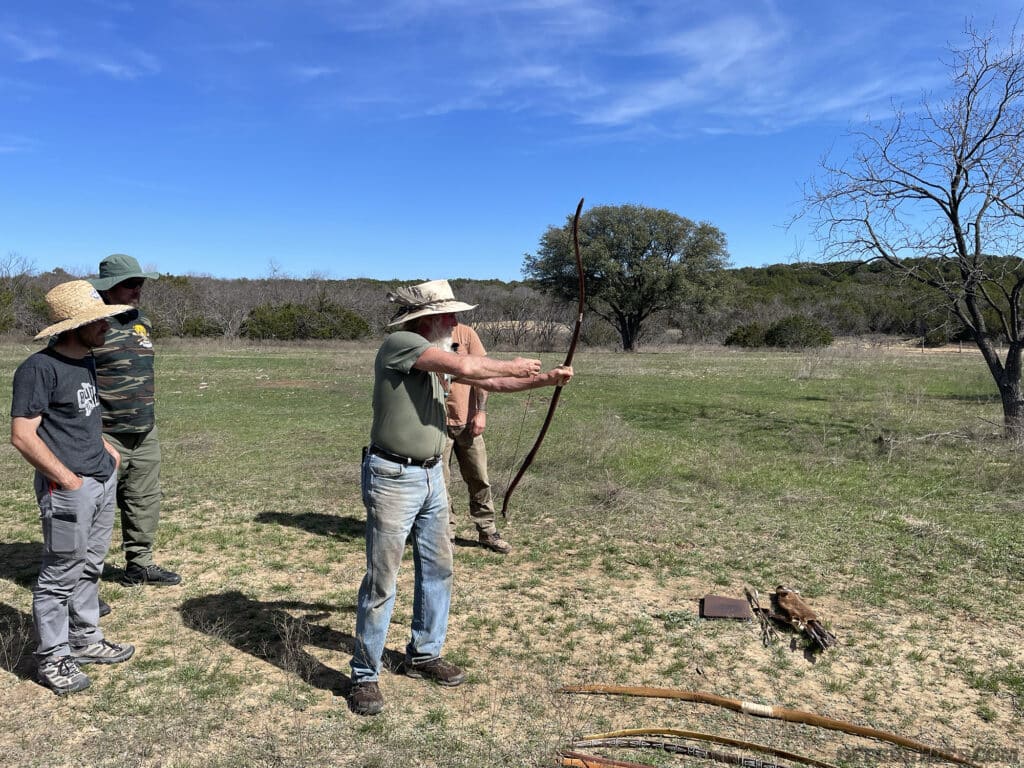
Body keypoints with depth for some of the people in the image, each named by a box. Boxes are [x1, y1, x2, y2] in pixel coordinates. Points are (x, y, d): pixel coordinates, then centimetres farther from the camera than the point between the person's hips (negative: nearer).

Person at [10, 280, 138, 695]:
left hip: (103, 480, 8)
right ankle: (51, 658, 19)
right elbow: (23, 436, -18)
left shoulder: (86, 361, 10)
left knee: (90, 567, 18)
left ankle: (86, 640, 32)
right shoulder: (39, 368, -16)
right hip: (68, 489, -8)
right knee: (60, 575, 4)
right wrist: (68, 480, -17)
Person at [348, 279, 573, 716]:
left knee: (437, 569, 16)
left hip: (431, 476, 9)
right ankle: (364, 675, 15)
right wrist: (511, 366, -9)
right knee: (382, 580, 0)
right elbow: (466, 367, -26)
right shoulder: (400, 344, -16)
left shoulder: (437, 354, 10)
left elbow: (489, 383, 14)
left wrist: (545, 380, 6)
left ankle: (424, 655, 32)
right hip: (392, 478, -9)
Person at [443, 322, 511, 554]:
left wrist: (481, 411, -8)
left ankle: (487, 532, 20)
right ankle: (446, 533, 20)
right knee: (440, 483, 6)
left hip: (467, 421, 1)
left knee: (479, 479, 8)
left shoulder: (465, 333, -2)